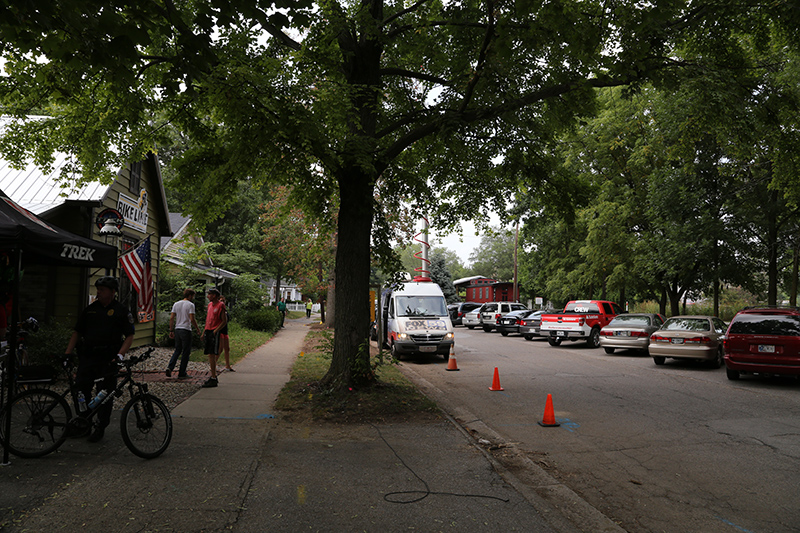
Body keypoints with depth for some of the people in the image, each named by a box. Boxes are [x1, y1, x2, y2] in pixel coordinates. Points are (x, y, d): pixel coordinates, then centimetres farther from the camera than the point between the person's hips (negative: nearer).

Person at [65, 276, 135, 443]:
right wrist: (67, 353, 6)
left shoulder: (121, 311, 0)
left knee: (105, 394, 2)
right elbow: (77, 332, 14)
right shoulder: (90, 309, 12)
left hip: (108, 360, -4)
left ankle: (100, 428, 13)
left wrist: (120, 354, -16)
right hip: (87, 357, 4)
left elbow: (129, 336, -3)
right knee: (81, 390, 3)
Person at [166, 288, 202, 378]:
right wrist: (198, 329, -4)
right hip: (186, 330, -6)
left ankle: (170, 368, -1)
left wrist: (171, 331, 12)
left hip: (177, 330, 6)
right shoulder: (190, 305, -8)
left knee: (177, 350, 17)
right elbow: (192, 319, -15)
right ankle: (181, 373, 5)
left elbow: (171, 318, 8)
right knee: (186, 352, 2)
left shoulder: (176, 304, 11)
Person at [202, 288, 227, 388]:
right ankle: (214, 376, 21)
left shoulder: (221, 305, -9)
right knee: (210, 355, 11)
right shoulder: (210, 304, 15)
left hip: (214, 333, -8)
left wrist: (215, 331, -16)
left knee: (212, 355, -10)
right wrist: (204, 332, 18)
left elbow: (224, 321, -10)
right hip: (208, 331, 8)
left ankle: (213, 380, -7)